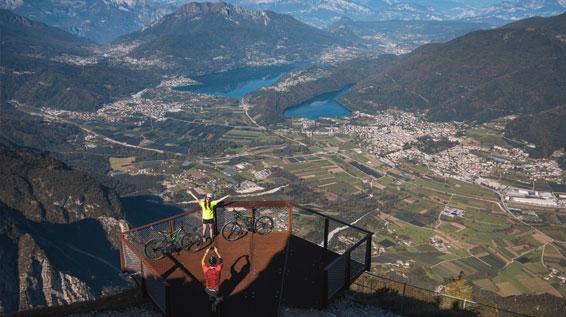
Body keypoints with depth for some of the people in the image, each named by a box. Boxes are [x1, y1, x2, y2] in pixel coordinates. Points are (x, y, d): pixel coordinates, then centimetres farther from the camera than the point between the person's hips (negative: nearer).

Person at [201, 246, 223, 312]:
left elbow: (202, 262, -2)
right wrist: (217, 252, -1)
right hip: (216, 291, -2)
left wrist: (206, 253, 1)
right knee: (219, 299, 29)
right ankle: (214, 304, 9)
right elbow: (221, 261, -6)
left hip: (207, 290, 2)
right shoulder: (218, 269, -28)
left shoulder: (206, 269, -24)